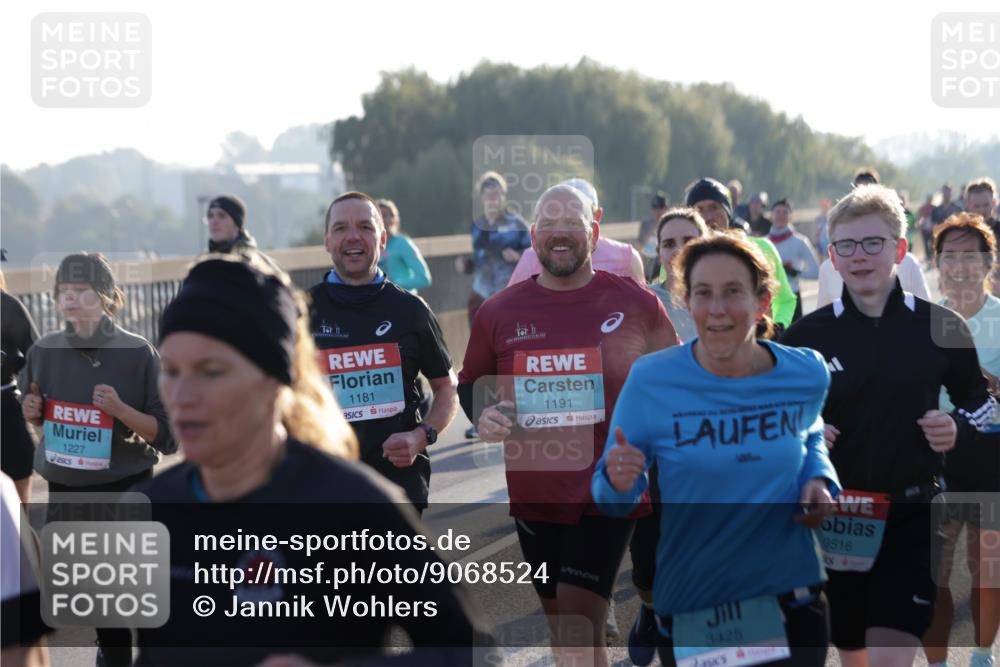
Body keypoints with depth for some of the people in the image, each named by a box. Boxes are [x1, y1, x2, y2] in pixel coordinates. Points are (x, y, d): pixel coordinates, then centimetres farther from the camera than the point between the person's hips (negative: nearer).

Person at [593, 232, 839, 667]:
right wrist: (618, 483, -28)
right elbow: (612, 499, -5)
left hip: (792, 603, 2)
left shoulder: (807, 374, -5)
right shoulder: (650, 380, -13)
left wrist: (819, 480, -3)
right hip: (689, 610, -1)